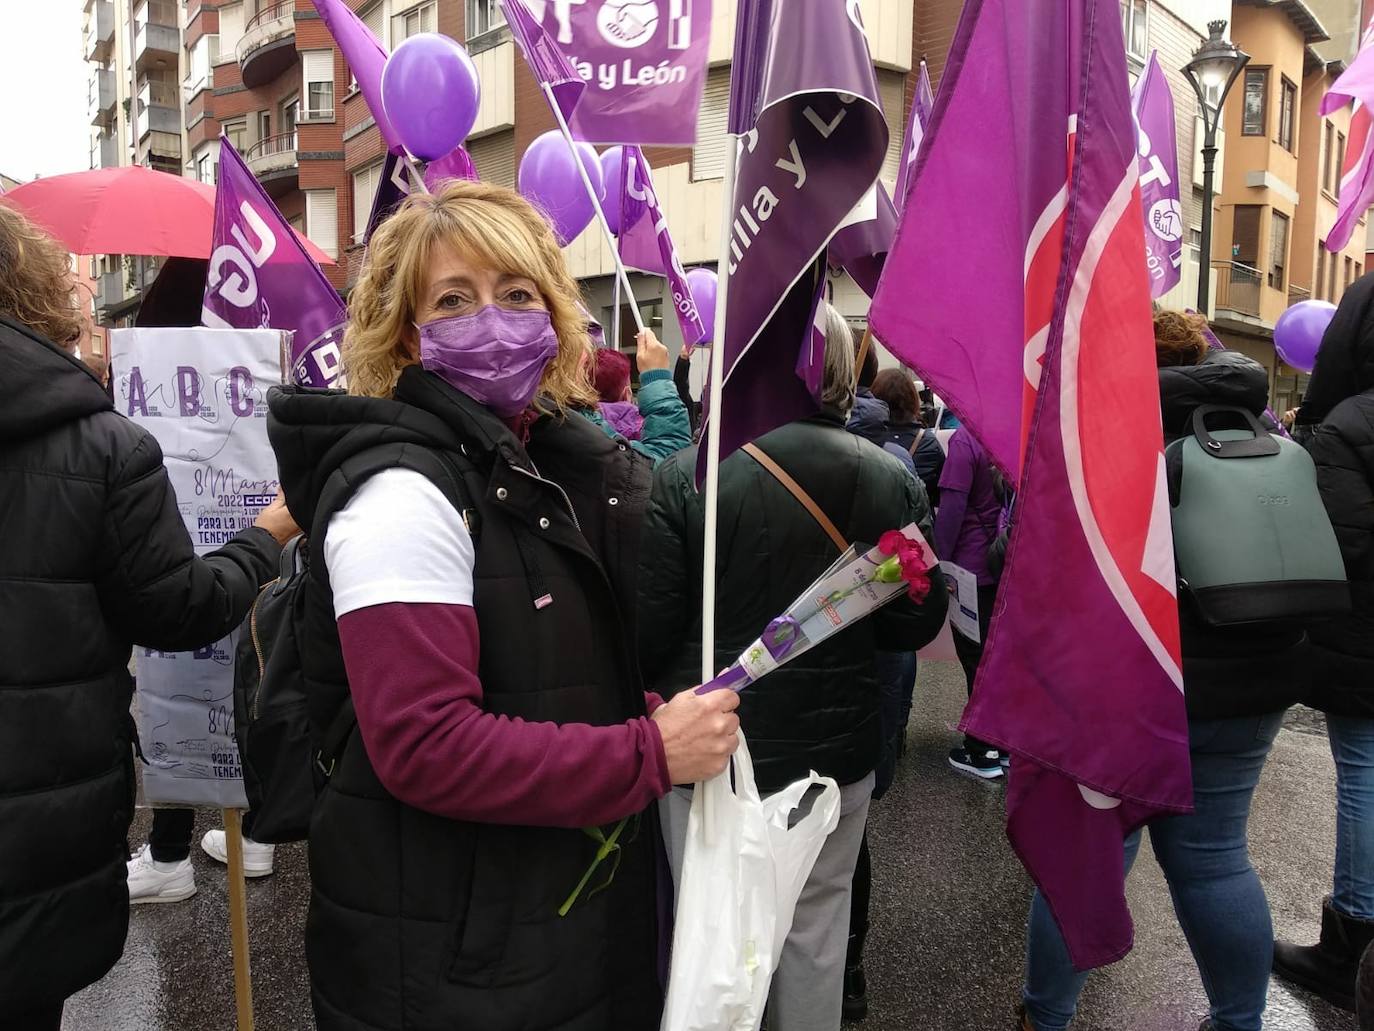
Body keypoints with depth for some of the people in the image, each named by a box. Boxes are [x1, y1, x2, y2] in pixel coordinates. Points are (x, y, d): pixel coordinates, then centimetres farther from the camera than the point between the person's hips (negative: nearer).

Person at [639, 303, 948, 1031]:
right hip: (837, 749, 3)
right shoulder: (892, 481, -7)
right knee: (816, 931, 20)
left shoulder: (685, 476, -17)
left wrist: (657, 687, 7)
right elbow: (915, 625, 0)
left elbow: (648, 628, -14)